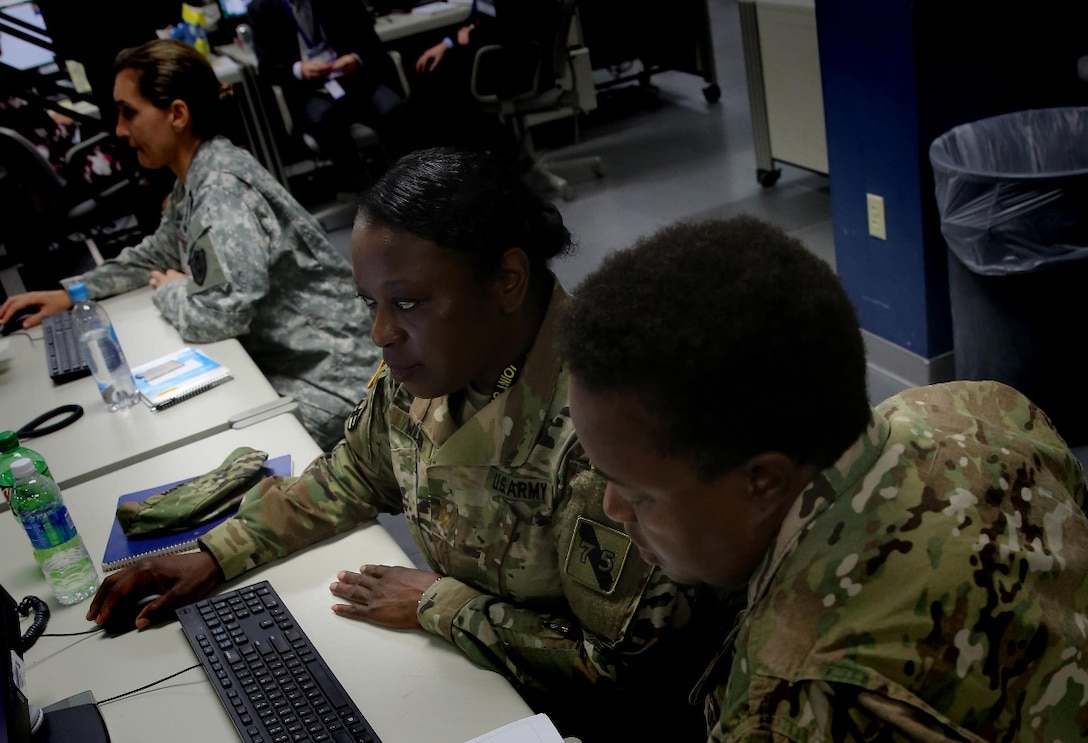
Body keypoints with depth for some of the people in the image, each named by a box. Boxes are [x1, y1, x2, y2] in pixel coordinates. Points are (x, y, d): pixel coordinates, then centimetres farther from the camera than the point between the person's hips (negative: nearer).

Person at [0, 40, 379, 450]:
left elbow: (228, 312, -32)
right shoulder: (194, 178, 7)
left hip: (324, 379, -9)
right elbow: (158, 253, 24)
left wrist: (170, 292, -10)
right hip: (275, 359, 9)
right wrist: (72, 293, 12)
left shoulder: (222, 188, -23)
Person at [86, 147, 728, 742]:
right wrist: (217, 556, 1)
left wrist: (439, 604, -18)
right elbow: (355, 476, 10)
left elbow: (620, 661, -24)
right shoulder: (424, 362, -9)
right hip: (460, 660, 6)